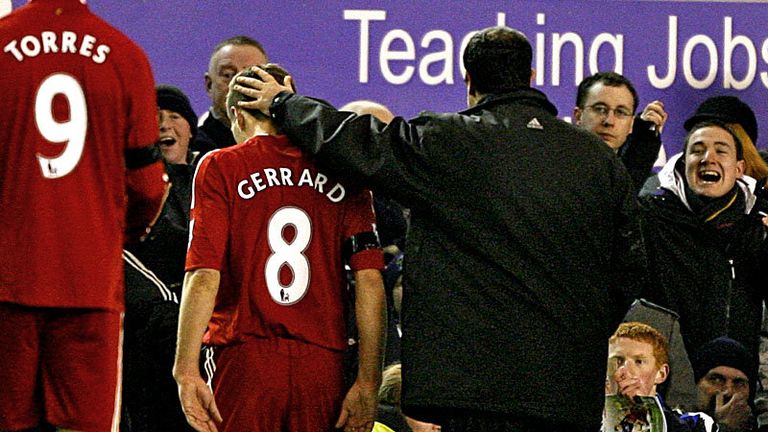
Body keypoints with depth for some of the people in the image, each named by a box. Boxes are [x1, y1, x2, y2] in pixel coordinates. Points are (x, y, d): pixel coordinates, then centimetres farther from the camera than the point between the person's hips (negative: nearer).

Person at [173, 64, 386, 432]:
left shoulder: (220, 167, 2)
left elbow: (204, 277, -8)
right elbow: (369, 282, 2)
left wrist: (186, 372, -8)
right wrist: (368, 383, 3)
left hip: (245, 360, -2)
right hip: (323, 366, 2)